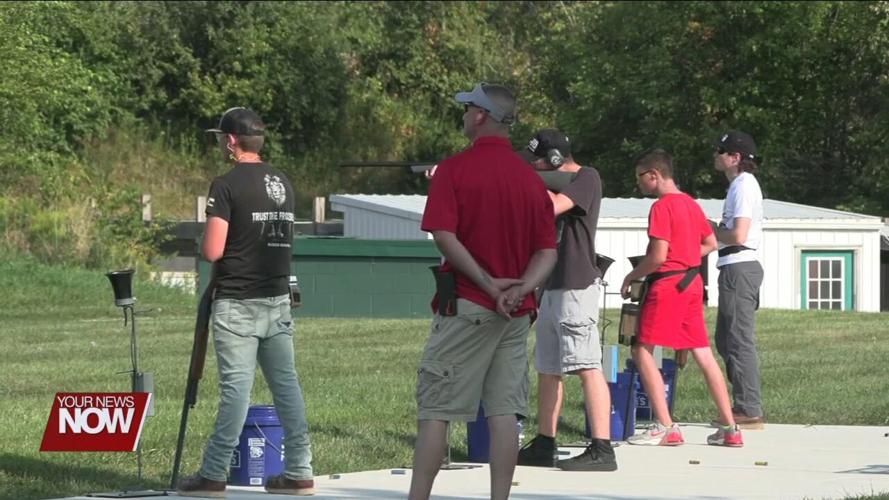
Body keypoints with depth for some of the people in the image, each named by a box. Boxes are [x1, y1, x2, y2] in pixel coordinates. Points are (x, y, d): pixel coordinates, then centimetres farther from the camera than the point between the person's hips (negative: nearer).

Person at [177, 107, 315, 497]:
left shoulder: (227, 185, -11)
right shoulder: (282, 183, 11)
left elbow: (212, 251, -16)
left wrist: (206, 245, 5)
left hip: (238, 304, -6)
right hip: (278, 300, 6)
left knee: (236, 387, -7)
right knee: (286, 383, 7)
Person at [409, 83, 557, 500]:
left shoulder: (454, 169, -6)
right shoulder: (531, 178, 10)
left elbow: (445, 237, -16)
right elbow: (547, 252, 5)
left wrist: (490, 284, -15)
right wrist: (520, 289, -9)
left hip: (466, 307, -5)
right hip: (517, 312, 5)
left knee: (434, 408, -3)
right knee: (504, 410, 4)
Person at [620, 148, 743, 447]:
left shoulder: (662, 207, -14)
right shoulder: (691, 203, 13)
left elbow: (658, 256, -19)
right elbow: (711, 244, 20)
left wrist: (632, 277, -6)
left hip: (667, 285, -9)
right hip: (692, 283, 9)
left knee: (643, 352, -4)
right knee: (703, 354, 9)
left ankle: (665, 427, -10)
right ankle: (729, 428, 7)